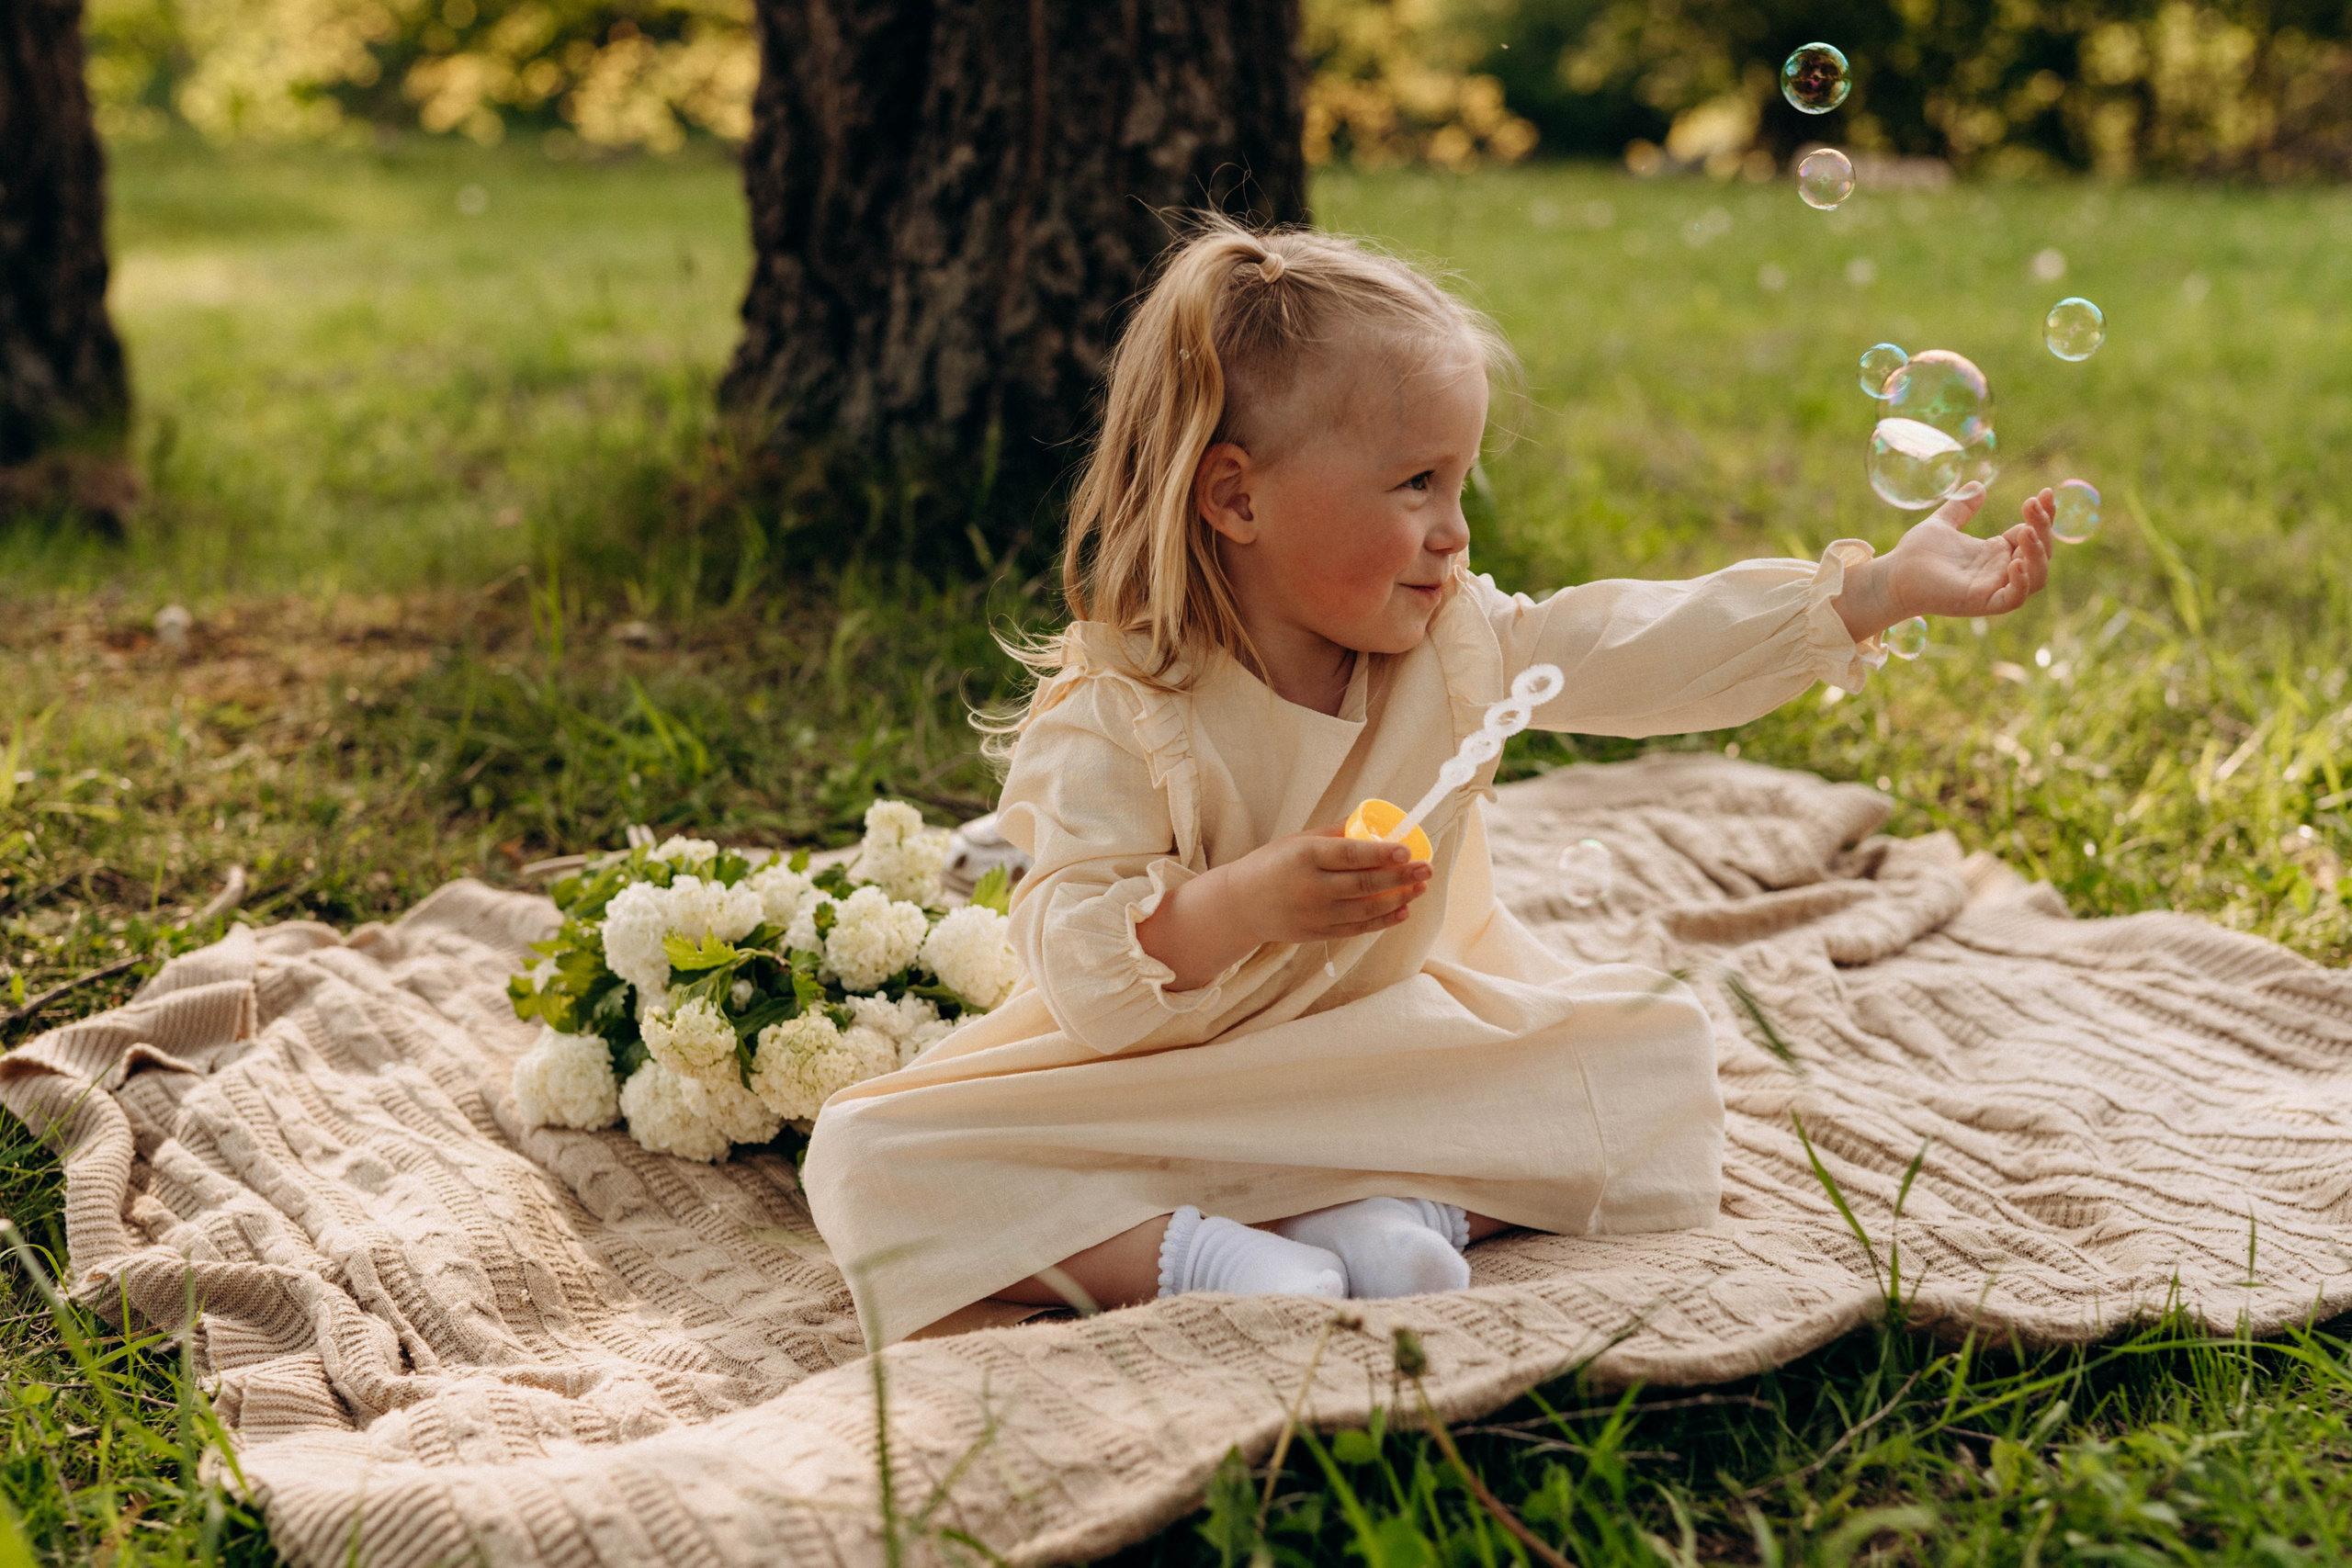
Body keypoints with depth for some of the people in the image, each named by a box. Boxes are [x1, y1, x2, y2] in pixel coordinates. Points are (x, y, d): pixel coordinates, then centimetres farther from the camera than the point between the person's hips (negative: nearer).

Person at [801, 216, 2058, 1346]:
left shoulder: (1463, 644, -5)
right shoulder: (1115, 718, -22)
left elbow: (1663, 648, -6)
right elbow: (1075, 964, -28)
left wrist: (1887, 586, -13)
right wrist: (1237, 905, -46)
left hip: (1398, 1047, 5)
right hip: (1154, 1082, -4)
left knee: (1660, 1046, -9)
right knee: (871, 1160, -24)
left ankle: (1418, 1202, -21)